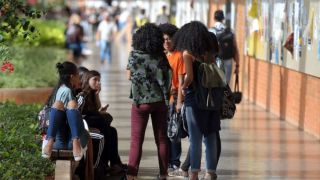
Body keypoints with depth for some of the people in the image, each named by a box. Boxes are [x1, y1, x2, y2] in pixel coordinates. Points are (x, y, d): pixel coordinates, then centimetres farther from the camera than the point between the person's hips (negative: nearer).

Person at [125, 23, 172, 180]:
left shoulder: (135, 55, -8)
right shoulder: (161, 57, -3)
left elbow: (129, 76, 1)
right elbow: (168, 78, -2)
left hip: (141, 101, -2)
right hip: (160, 101, 2)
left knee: (136, 141, 1)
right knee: (161, 139, 11)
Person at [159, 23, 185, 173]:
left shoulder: (179, 56, -8)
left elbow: (181, 81, -10)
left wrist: (179, 101, -13)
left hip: (173, 99, -6)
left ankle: (174, 162, 6)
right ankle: (166, 161, 20)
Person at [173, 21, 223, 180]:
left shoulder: (188, 53, -7)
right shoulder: (208, 53, 7)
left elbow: (189, 76, -15)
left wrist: (182, 88, -1)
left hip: (194, 96, -5)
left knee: (195, 138, 2)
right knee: (210, 137, 11)